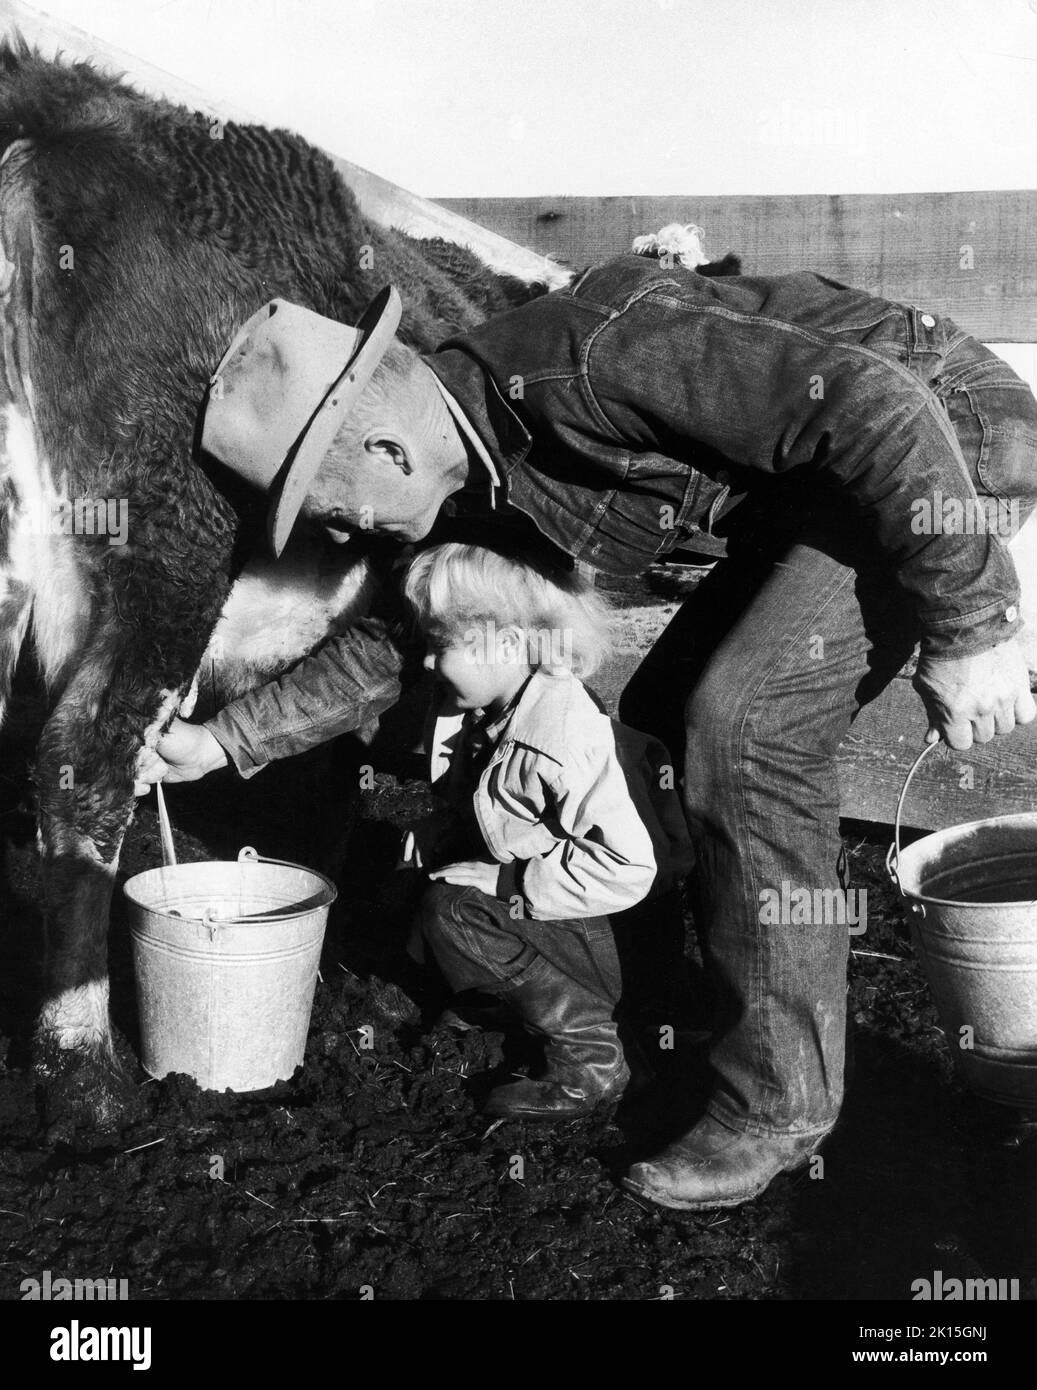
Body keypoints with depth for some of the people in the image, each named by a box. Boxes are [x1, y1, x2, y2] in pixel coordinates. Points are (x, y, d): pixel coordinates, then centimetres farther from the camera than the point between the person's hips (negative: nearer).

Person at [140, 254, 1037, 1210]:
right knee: (667, 713, 6)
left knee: (744, 720, -19)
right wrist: (223, 743, 14)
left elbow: (873, 400, -31)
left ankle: (780, 1103, -6)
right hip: (803, 485, 9)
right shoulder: (478, 472, -1)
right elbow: (396, 639, 12)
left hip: (946, 438, -9)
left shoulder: (579, 361, -30)